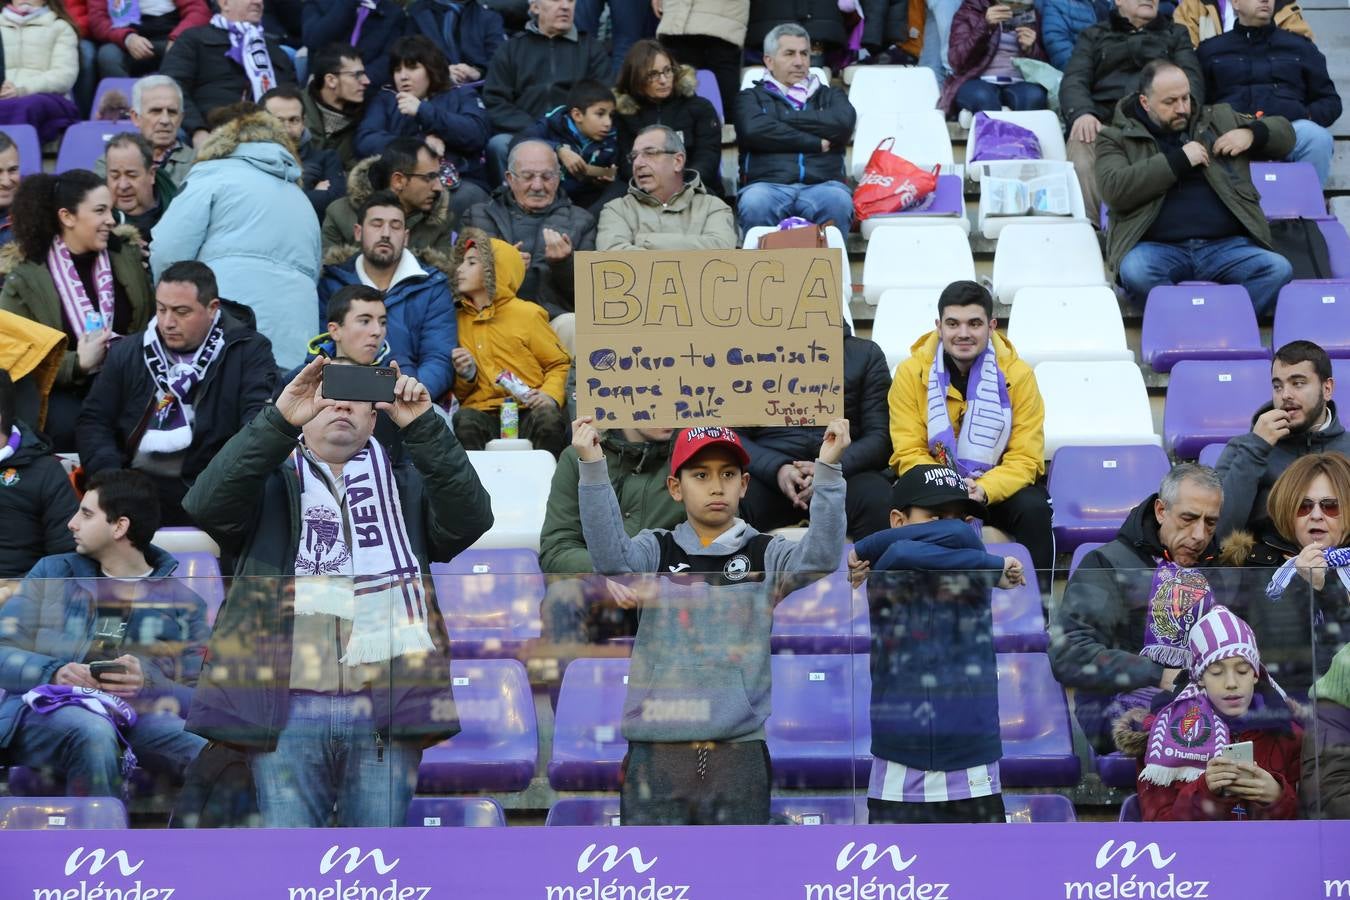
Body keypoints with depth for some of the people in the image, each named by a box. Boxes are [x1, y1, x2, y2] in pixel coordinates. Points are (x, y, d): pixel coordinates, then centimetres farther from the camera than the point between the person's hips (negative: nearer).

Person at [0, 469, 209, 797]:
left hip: (139, 717, 0)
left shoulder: (184, 602, 18)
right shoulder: (52, 573, 22)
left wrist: (147, 683, -13)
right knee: (93, 733, -40)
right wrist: (54, 673, -10)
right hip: (47, 710, 0)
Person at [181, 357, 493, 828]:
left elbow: (470, 518, 2)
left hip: (387, 709, 1)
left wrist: (423, 426, -7)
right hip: (287, 707, -1)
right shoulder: (269, 481, 16)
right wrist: (280, 420, -13)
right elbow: (206, 504, -5)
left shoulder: (407, 483, 21)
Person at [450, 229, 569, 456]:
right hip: (483, 410, 2)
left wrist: (550, 396, -10)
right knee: (465, 421, -34)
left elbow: (559, 365, 9)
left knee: (548, 420, -36)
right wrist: (466, 375, 4)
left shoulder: (527, 315, 8)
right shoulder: (459, 320, 20)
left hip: (528, 411, -1)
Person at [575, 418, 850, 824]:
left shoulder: (766, 554, 7)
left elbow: (820, 556, -10)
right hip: (657, 752, 0)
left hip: (740, 755, 0)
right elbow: (610, 557, -12)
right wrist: (593, 469, -23)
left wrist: (828, 470, -21)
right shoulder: (656, 550, 7)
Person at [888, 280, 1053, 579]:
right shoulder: (911, 372, -6)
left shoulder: (1018, 374, -7)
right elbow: (908, 454, -8)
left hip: (1000, 488, 0)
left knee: (1034, 508, -30)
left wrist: (984, 490, -29)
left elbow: (1025, 458, -9)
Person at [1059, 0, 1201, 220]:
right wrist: (1082, 113, -15)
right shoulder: (1093, 36, 27)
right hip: (1104, 123, 0)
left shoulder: (1176, 34, 29)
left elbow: (1191, 77, 12)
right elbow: (1074, 80, 10)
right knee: (1080, 160, -35)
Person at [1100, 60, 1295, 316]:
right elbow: (1114, 189, -6)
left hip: (1226, 246, 3)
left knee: (1278, 270, -27)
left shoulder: (1219, 119, 23)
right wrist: (1178, 160, -5)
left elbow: (1284, 133, 31)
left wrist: (1251, 134, 8)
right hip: (1158, 248, -2)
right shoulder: (1117, 138, 13)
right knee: (1134, 272, -38)